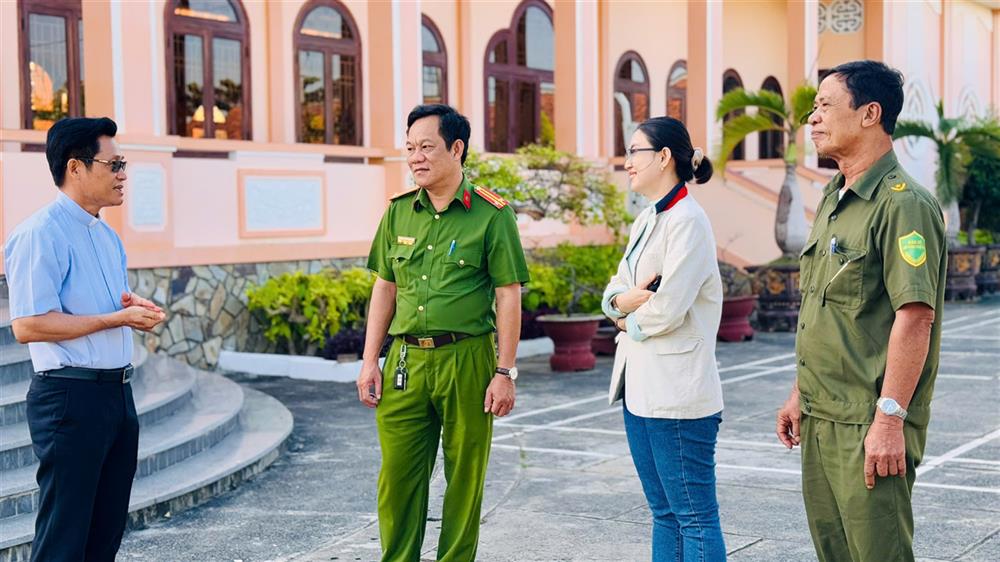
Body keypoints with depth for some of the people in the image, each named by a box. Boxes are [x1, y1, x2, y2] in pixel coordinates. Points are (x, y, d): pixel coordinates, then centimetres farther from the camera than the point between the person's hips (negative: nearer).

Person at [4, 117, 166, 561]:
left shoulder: (108, 236, 15)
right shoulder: (41, 234, -14)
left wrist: (136, 308, 4)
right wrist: (117, 318, -19)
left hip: (117, 392, 9)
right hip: (70, 396, -9)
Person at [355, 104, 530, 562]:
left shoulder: (491, 215, -4)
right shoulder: (399, 212, 10)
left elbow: (509, 298, -5)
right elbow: (385, 289, 15)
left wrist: (505, 373, -8)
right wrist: (370, 361, 9)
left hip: (467, 359, -4)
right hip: (406, 360, 4)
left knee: (465, 478, 6)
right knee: (397, 476, 4)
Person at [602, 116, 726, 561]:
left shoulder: (687, 221, -13)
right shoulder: (646, 220, 15)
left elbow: (667, 308, -21)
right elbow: (614, 292, 13)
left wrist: (629, 322, -2)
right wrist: (626, 300, -9)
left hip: (676, 390, -9)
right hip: (640, 386, 9)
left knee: (694, 516, -2)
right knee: (663, 511, 15)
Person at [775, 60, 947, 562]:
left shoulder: (902, 204, -16)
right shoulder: (833, 199, 14)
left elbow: (915, 316, -22)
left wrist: (889, 419, -24)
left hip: (868, 426, -9)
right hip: (820, 420, 9)